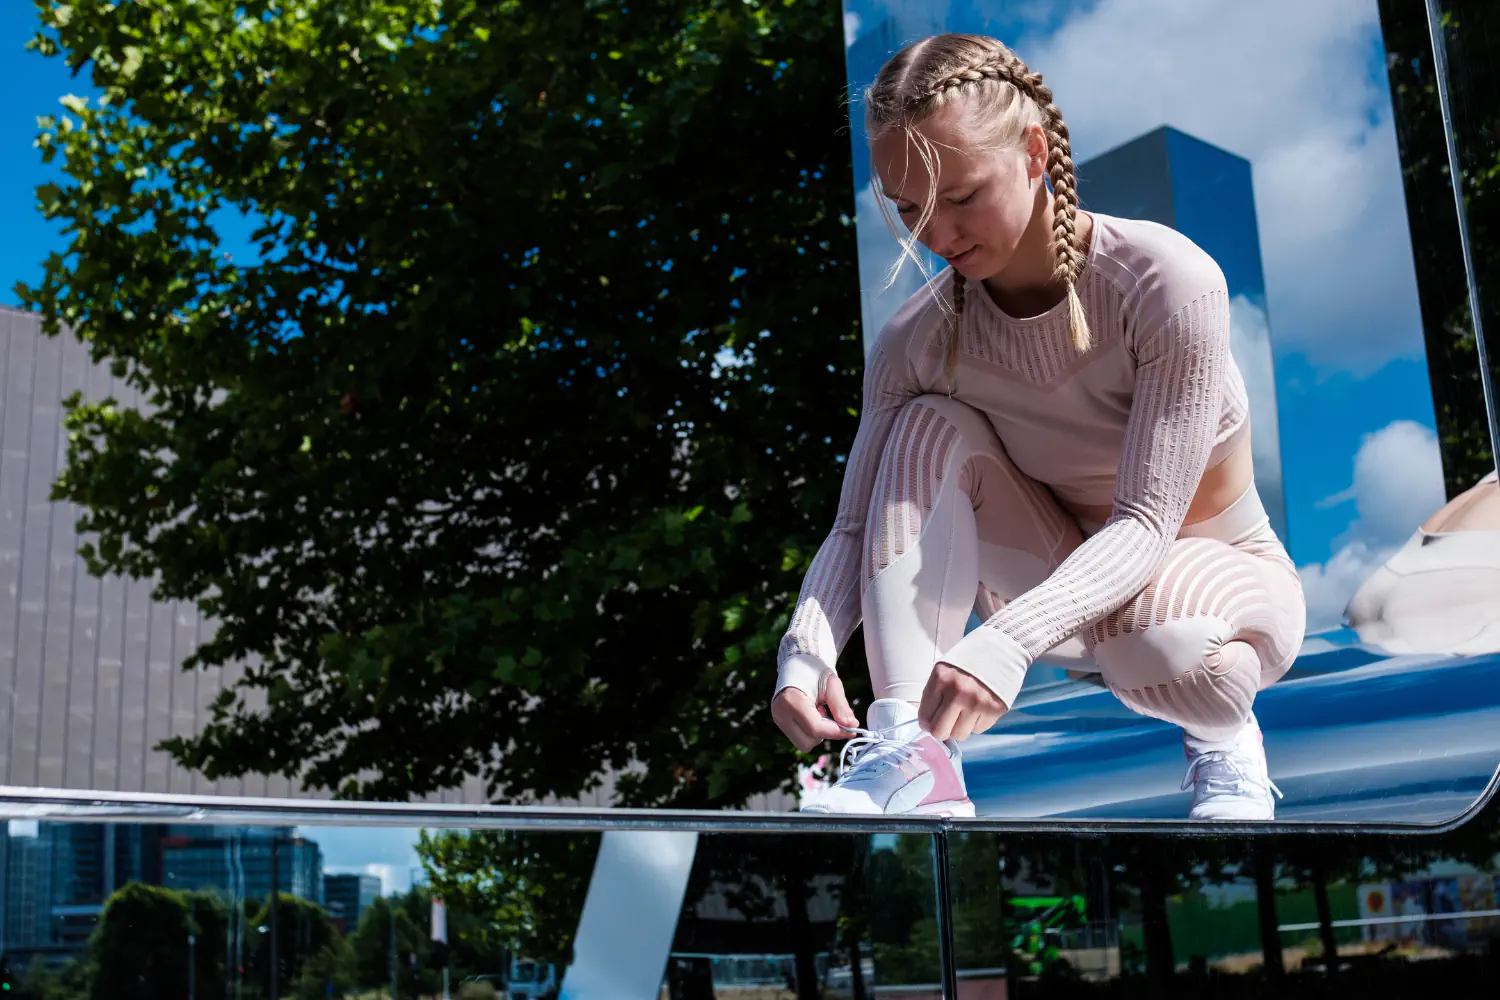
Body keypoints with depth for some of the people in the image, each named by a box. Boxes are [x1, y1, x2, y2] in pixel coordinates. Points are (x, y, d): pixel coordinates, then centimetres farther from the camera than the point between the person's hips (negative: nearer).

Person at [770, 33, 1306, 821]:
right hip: (1071, 580, 4)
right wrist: (806, 650, -38)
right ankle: (908, 755, -30)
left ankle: (1223, 738, -3)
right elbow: (857, 526, -17)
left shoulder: (1167, 282, -26)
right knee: (932, 429, -22)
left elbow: (1145, 522, -30)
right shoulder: (917, 340, -14)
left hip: (1214, 573, -3)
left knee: (1151, 621, -40)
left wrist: (1008, 639, -45)